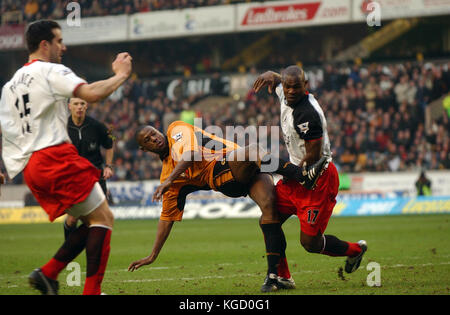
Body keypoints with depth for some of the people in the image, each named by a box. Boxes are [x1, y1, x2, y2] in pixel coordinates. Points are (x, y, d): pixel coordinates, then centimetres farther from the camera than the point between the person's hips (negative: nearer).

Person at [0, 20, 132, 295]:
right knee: (103, 218, -6)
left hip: (30, 168, 9)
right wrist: (121, 75, -5)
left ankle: (47, 273, 1)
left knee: (93, 220, 13)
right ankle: (92, 290, -15)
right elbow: (92, 94, -19)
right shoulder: (51, 71, -4)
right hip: (56, 158, -9)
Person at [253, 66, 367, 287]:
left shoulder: (307, 115, -26)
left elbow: (313, 156, -23)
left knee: (310, 242, -7)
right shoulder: (285, 94, 1)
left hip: (317, 178, -9)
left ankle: (355, 250, 21)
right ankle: (281, 276, 16)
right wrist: (268, 76, -1)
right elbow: (274, 77, 25)